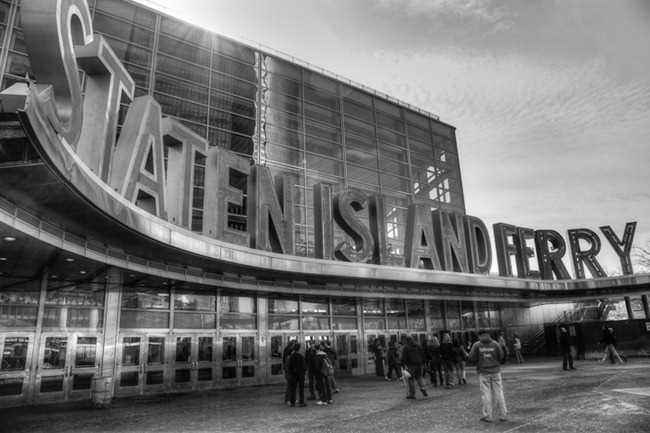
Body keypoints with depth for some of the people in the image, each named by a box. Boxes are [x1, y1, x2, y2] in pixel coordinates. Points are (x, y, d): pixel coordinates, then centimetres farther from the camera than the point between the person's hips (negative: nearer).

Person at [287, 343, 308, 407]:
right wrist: (304, 370, 6)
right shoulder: (301, 356, -14)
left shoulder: (291, 356, 0)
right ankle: (301, 402, 0)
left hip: (293, 373, 4)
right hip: (300, 373, -4)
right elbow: (304, 365, -12)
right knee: (301, 388, 1)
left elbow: (289, 365, 6)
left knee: (293, 388, 10)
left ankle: (292, 402, 12)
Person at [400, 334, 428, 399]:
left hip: (411, 365, -5)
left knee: (411, 379, 2)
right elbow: (423, 355, 15)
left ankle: (412, 394, 3)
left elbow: (403, 357, -10)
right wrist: (423, 363, 21)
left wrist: (402, 364, -5)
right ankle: (422, 387, -5)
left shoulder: (406, 347, -4)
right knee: (419, 377, 18)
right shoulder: (418, 346, 13)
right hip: (419, 364, 5)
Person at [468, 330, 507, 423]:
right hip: (495, 371, 2)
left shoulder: (476, 345, -5)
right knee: (499, 393, 10)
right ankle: (502, 415, 15)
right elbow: (501, 356, 4)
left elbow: (471, 358, -5)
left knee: (486, 394, 3)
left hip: (483, 372, -2)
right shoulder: (495, 344, 0)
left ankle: (487, 416, 7)